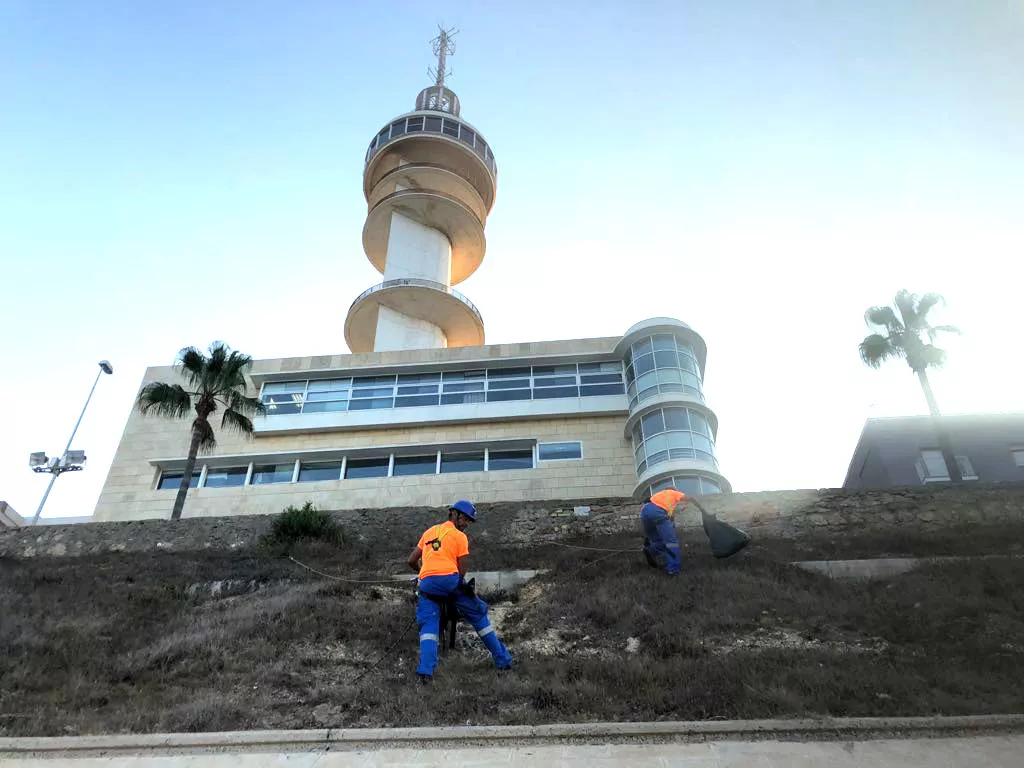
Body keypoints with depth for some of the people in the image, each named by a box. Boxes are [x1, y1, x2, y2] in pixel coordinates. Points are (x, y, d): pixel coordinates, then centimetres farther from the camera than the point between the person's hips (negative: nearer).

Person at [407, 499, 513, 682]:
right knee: (479, 616, 11)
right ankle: (502, 660, 16)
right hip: (450, 580, -3)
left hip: (426, 583, 4)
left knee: (428, 625, 7)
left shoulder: (429, 531, 22)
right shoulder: (460, 536, 8)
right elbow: (462, 570, 2)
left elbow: (412, 561, 21)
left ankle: (425, 671, -14)